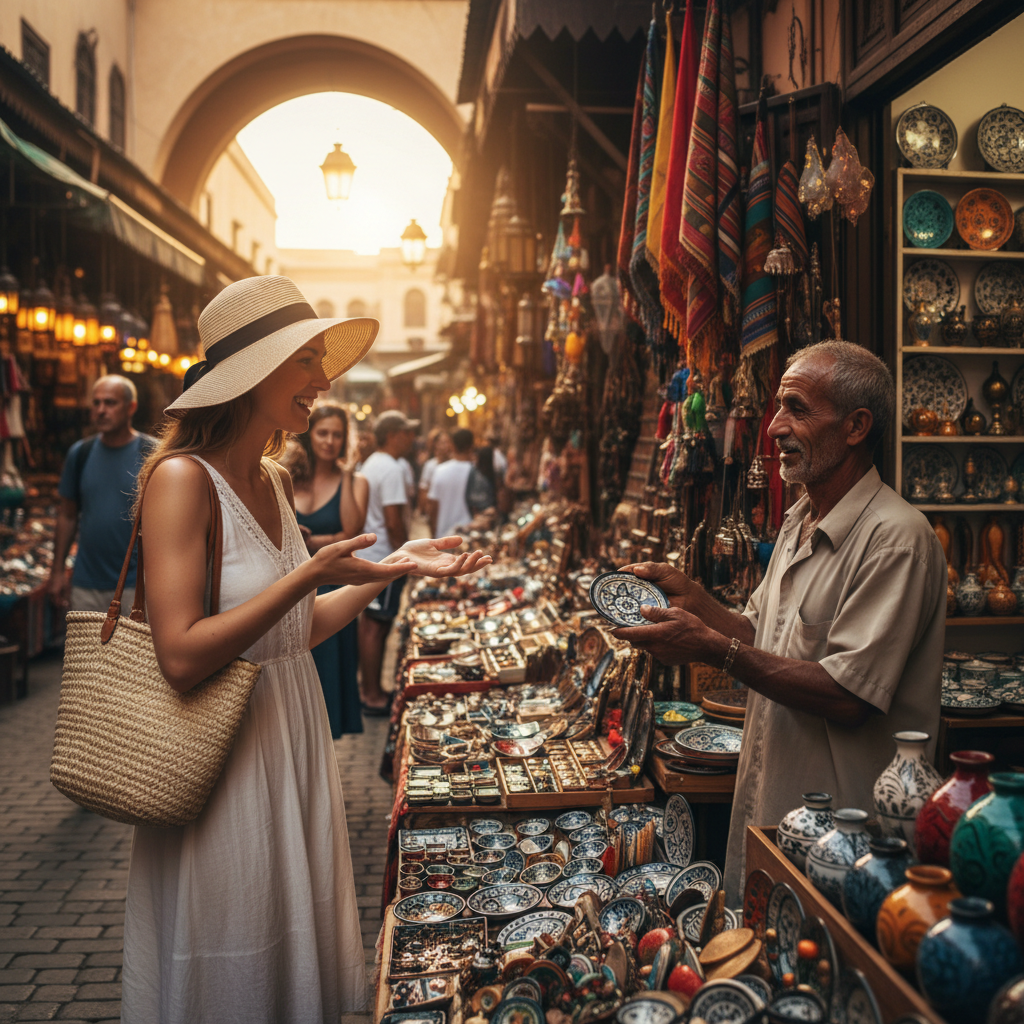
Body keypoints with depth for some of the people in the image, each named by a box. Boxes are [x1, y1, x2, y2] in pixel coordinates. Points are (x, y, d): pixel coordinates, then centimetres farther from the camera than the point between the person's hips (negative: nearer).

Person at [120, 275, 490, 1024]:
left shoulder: (275, 482, 7)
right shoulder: (182, 478, -18)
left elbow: (294, 631, 10)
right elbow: (182, 658, -25)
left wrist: (395, 566, 6)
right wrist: (311, 573, -25)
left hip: (294, 735, 8)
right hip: (223, 749, -7)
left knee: (296, 958, 21)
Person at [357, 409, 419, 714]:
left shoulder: (372, 463, 14)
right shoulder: (391, 469, -18)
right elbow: (394, 521, -23)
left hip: (369, 555, 10)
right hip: (384, 559, -10)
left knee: (370, 623, 16)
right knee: (376, 626, -4)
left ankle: (368, 685, 26)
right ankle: (373, 696, 3)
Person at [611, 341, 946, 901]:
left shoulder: (896, 537, -20)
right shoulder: (798, 521, 9)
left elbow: (848, 696, -25)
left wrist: (715, 649, -25)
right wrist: (693, 600, -1)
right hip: (767, 802, 8)